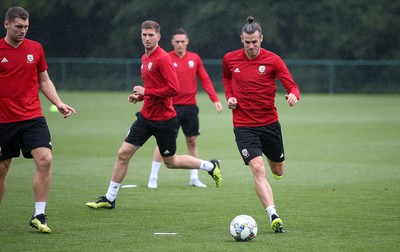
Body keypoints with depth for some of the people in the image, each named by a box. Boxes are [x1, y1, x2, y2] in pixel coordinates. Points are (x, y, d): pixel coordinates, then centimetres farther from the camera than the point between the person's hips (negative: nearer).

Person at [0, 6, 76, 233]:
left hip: (33, 118, 2)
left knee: (45, 159, -17)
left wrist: (59, 103, 4)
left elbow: (44, 81, 17)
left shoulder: (35, 48, 6)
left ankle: (39, 216, -11)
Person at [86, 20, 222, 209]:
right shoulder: (145, 58, 10)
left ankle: (210, 166, 27)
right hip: (146, 115, 7)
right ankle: (109, 198, 8)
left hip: (164, 119, -7)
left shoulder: (163, 58, -17)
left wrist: (146, 91, -21)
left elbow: (173, 89, -24)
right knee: (123, 153, 1)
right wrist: (139, 96, 6)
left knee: (170, 162, 6)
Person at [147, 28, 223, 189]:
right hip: (172, 107, -4)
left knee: (192, 141, 8)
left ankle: (194, 178, 16)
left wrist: (215, 99, 0)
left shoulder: (195, 58, 6)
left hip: (190, 106, 4)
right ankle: (153, 178, 3)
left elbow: (205, 80, 8)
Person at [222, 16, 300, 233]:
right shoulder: (230, 59, -2)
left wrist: (293, 95, -36)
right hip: (243, 125, -1)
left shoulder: (272, 60, -8)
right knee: (258, 169, -20)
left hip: (270, 123, 1)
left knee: (278, 171, 16)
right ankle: (274, 217, -25)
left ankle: (275, 166, 56)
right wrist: (229, 96, 4)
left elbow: (292, 87, -13)